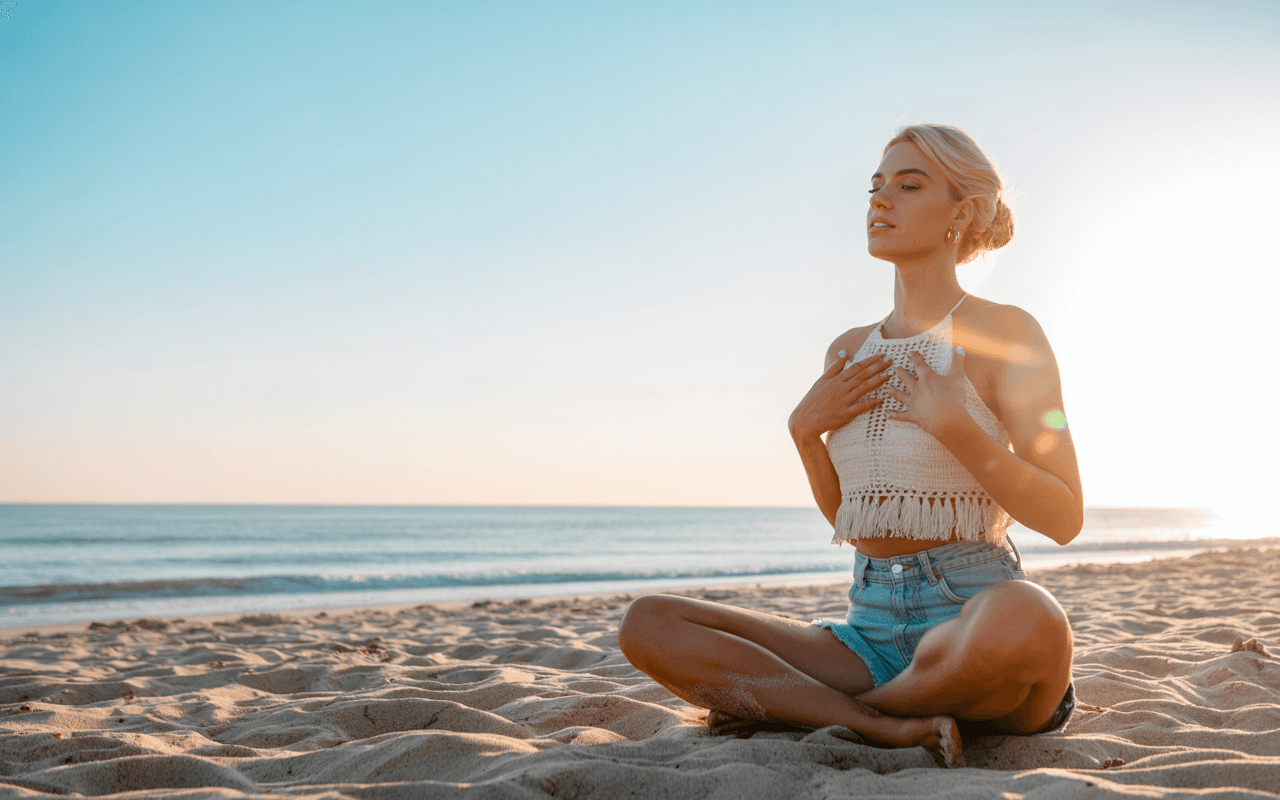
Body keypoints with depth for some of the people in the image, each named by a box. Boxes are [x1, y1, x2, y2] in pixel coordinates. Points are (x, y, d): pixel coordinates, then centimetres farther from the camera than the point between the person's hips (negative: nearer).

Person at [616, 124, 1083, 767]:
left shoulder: (1006, 332, -2)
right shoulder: (851, 352, 14)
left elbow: (1065, 519, -6)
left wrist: (958, 429, -19)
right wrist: (804, 430, 1)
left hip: (975, 620, -4)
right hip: (872, 633, 5)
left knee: (1026, 620, -42)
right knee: (648, 624, -11)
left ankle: (791, 707, -15)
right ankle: (895, 728, -19)